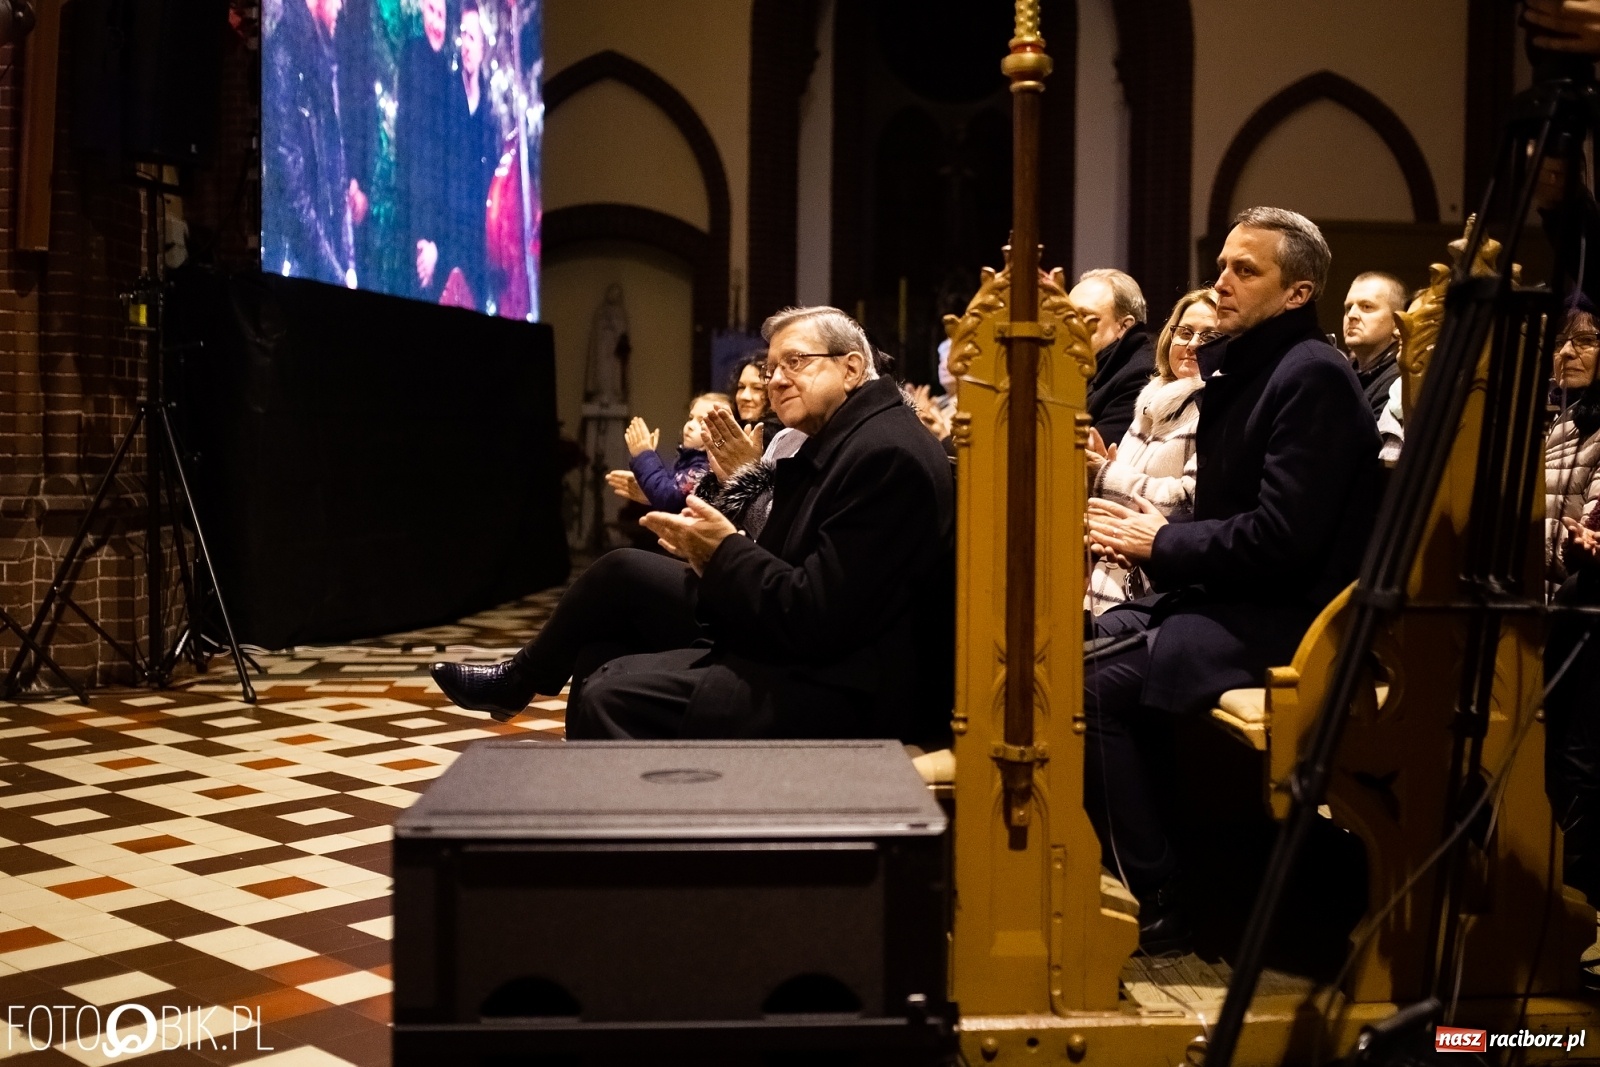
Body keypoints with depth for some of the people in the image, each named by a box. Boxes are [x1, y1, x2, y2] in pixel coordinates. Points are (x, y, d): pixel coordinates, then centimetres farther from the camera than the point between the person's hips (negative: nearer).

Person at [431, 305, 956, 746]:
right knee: (624, 572, 9)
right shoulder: (835, 443, 13)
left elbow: (816, 620, -25)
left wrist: (725, 549, -15)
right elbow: (786, 568, 12)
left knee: (613, 696, -21)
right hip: (794, 647, 10)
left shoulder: (885, 454, -20)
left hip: (846, 690, -10)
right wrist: (713, 554, -5)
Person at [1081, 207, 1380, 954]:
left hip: (1284, 614, -10)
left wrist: (1161, 544, -12)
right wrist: (1141, 528, -1)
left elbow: (1280, 539, -23)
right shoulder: (1239, 367, 15)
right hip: (1222, 597, 10)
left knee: (1092, 683, -23)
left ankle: (1156, 906, -12)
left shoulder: (1313, 376, -15)